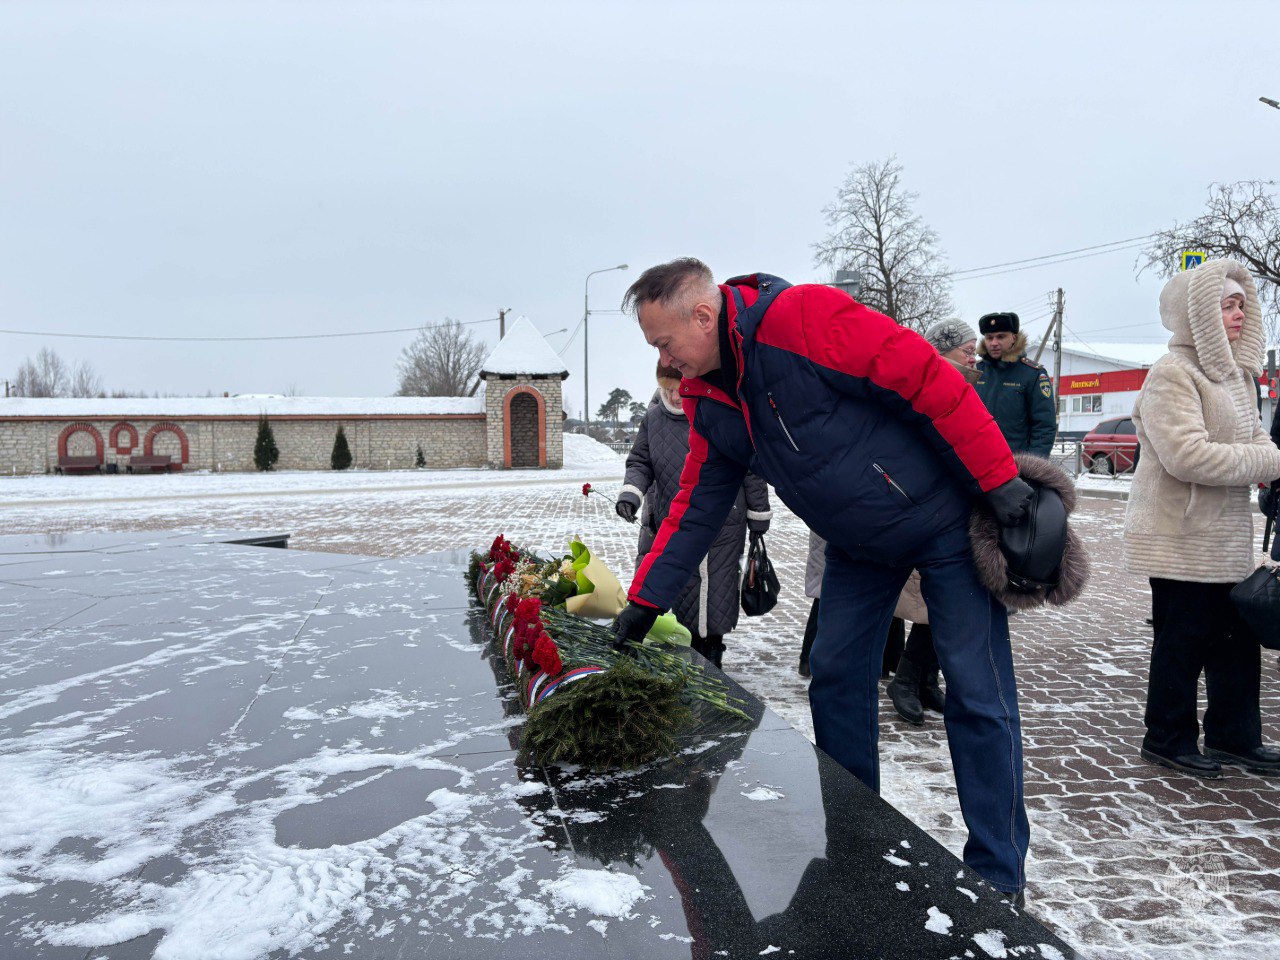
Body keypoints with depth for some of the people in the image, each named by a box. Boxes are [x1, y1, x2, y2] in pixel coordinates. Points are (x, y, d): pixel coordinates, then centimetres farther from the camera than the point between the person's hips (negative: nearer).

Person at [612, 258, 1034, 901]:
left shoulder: (806, 318, -26)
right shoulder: (708, 398, 0)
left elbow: (929, 381, -26)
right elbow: (697, 504, 4)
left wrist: (998, 480, -24)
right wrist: (645, 600, 1)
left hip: (944, 517, -7)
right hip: (857, 546, 7)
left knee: (977, 692, 0)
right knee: (835, 678, 9)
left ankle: (997, 875, 15)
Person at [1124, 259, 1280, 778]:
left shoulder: (1235, 372, 15)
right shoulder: (1173, 374, -16)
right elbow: (1188, 455, -25)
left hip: (1226, 536, 9)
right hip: (1180, 538, -9)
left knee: (1237, 638, 14)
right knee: (1183, 638, 2)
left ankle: (1234, 736, 29)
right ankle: (1169, 739, 19)